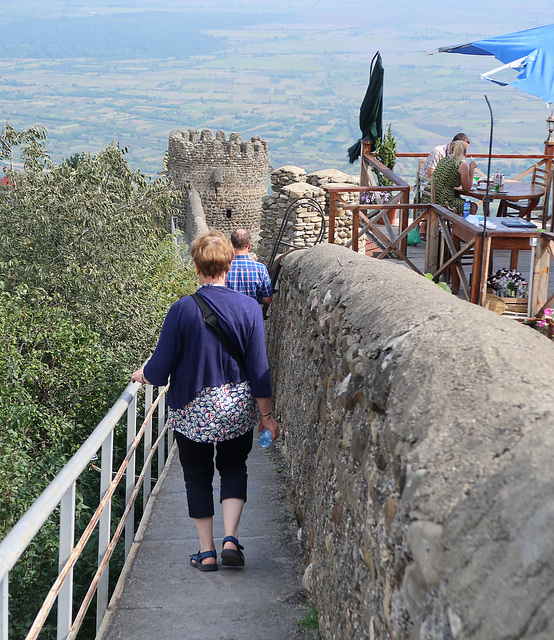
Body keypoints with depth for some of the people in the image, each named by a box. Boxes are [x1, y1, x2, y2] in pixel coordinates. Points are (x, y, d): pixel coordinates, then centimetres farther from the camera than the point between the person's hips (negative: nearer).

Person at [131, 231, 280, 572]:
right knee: (234, 468, 21)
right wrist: (266, 414, 4)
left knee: (198, 476, 15)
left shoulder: (182, 310, -14)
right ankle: (231, 538, 7)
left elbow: (161, 368, -8)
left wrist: (141, 375, 14)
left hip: (192, 409, -2)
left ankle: (207, 551, 18)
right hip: (238, 406, 2)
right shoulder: (249, 307, -9)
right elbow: (258, 367, -5)